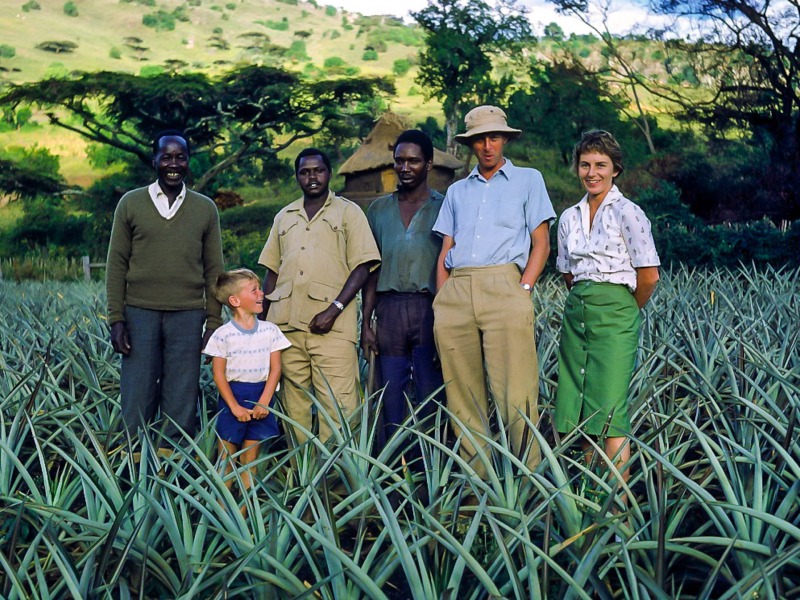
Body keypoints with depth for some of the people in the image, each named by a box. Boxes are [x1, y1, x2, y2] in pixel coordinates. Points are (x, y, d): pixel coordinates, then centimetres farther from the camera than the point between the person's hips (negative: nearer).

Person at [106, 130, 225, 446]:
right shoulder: (131, 203, 6)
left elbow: (214, 269, 9)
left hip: (188, 316, 1)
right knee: (136, 401, 1)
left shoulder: (205, 208, 9)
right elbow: (117, 265, 5)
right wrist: (116, 319, -2)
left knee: (182, 405, 2)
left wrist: (214, 322, 3)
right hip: (140, 313, 0)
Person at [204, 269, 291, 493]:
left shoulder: (270, 331, 2)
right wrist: (235, 406, -12)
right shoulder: (223, 334, -7)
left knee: (250, 459, 8)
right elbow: (218, 374, -7)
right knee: (226, 457, 1)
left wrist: (264, 401, -10)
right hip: (232, 394, -3)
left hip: (261, 394, 3)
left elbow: (275, 368, 0)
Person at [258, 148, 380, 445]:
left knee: (337, 404, -11)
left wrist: (333, 310, -12)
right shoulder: (284, 216, 21)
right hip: (285, 322, 4)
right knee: (293, 403, 4)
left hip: (330, 323, -4)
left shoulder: (348, 211, 8)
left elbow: (362, 265, -1)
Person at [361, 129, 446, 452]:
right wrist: (366, 322, 6)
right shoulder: (379, 209, 15)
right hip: (389, 310, 3)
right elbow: (372, 270, 14)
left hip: (430, 310, -3)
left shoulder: (444, 207, 6)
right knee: (391, 398, 4)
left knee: (431, 398, -1)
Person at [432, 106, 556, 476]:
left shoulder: (528, 180, 16)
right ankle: (476, 478, 6)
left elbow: (541, 243, 8)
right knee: (463, 395, 1)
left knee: (515, 394, -11)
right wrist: (442, 300, 6)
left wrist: (523, 289, -6)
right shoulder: (457, 192, 25)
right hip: (456, 292, 4)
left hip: (503, 287, -4)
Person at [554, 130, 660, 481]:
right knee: (582, 414, 5)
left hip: (614, 314, -6)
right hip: (576, 313, 6)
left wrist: (627, 311, 6)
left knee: (608, 412, -10)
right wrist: (583, 299, 13)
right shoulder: (569, 218, 13)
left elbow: (649, 276, -5)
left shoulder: (626, 212, -5)